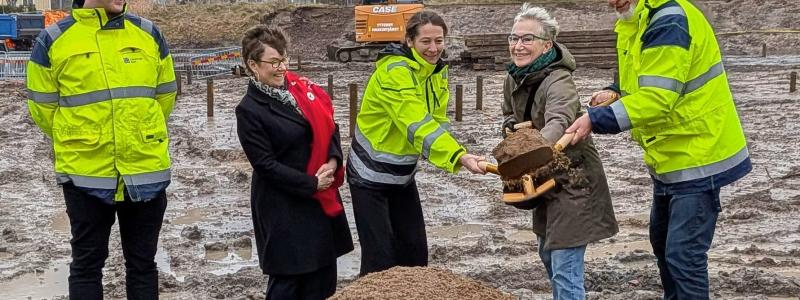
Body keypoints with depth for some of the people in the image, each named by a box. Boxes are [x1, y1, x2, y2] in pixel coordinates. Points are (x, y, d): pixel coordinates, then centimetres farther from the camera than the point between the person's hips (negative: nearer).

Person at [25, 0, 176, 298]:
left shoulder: (149, 34, 3)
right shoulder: (53, 41, -4)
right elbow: (42, 106, 4)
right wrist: (76, 143, 11)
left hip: (146, 170, 2)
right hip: (85, 173, -2)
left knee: (142, 262, 13)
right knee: (87, 263, 10)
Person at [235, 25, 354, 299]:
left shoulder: (301, 88, 4)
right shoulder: (249, 110, -13)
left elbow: (329, 125, 9)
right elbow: (265, 164, -15)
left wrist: (333, 161, -8)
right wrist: (311, 184, -16)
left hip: (322, 195, 6)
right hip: (283, 203, -6)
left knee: (322, 267, 12)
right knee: (288, 273, 1)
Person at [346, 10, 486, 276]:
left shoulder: (437, 71, 0)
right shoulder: (395, 71, -28)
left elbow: (437, 119, 1)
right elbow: (417, 124, -39)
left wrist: (455, 155, -19)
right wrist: (459, 156, -50)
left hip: (402, 174, 8)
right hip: (370, 174, -7)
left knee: (415, 250, 10)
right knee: (380, 256, -6)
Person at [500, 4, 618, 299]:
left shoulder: (558, 82, -26)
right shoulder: (513, 78, 1)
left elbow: (558, 123, -47)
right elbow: (510, 116, 21)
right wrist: (512, 128, -4)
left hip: (573, 180, -9)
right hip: (547, 179, 9)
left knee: (565, 271, -14)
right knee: (548, 256, 25)